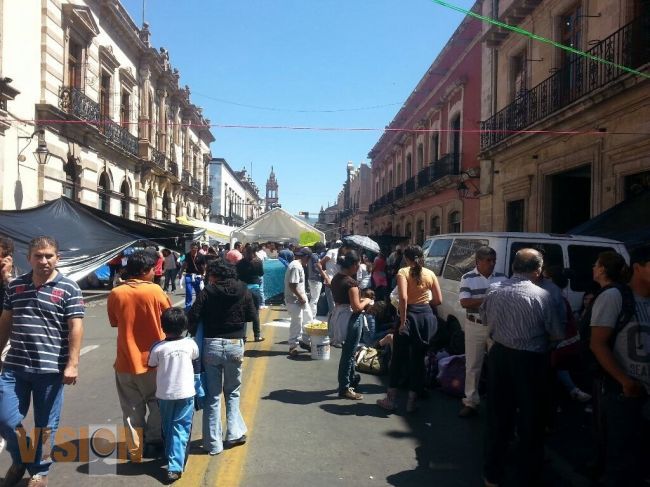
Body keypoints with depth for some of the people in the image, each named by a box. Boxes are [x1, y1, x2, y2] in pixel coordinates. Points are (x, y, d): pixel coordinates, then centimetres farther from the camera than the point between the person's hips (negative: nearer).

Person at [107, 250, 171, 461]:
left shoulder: (115, 294, -6)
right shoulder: (155, 290, -13)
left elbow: (114, 322, 6)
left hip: (126, 362, 2)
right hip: (152, 359, -2)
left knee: (132, 409, 14)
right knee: (157, 404, 18)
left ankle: (136, 450, 19)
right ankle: (153, 442, 25)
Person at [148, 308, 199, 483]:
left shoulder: (158, 348, -12)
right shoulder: (190, 344, -9)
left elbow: (151, 366, 3)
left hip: (164, 394, 1)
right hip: (185, 394, 0)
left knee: (167, 428, 19)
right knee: (181, 429, 4)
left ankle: (171, 457, 35)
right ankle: (175, 466, -5)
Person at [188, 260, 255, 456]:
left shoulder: (208, 291, -7)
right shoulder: (243, 290, -1)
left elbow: (193, 316, -14)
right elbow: (251, 315, 3)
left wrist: (193, 335, 2)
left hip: (211, 344, -1)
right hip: (235, 345, 2)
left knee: (213, 395, 9)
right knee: (232, 392, 20)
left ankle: (214, 443, 13)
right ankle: (234, 433, 14)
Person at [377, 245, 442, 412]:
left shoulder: (403, 272, -7)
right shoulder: (430, 274, 4)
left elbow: (403, 297, -20)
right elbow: (438, 300, 4)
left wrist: (403, 321, -15)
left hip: (410, 316, -3)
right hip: (427, 316, 4)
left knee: (398, 358, 9)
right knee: (418, 360, 12)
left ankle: (390, 399, 16)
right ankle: (412, 402, 18)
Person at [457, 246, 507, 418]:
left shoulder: (501, 277, 5)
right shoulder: (468, 278, -3)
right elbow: (464, 302, -14)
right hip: (475, 327, -2)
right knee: (472, 366, 6)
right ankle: (471, 402, 18)